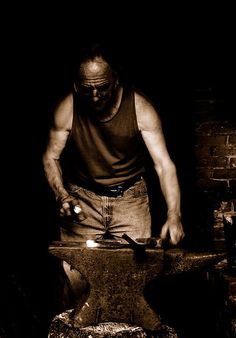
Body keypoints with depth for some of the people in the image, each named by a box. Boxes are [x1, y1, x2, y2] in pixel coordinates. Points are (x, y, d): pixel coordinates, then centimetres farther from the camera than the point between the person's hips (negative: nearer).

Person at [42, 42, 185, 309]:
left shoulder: (140, 108, -17)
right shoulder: (67, 109, -14)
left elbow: (163, 164, -18)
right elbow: (51, 158, -1)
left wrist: (174, 216, -30)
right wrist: (62, 196, -19)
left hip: (130, 196, 0)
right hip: (82, 197, 1)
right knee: (75, 273, -5)